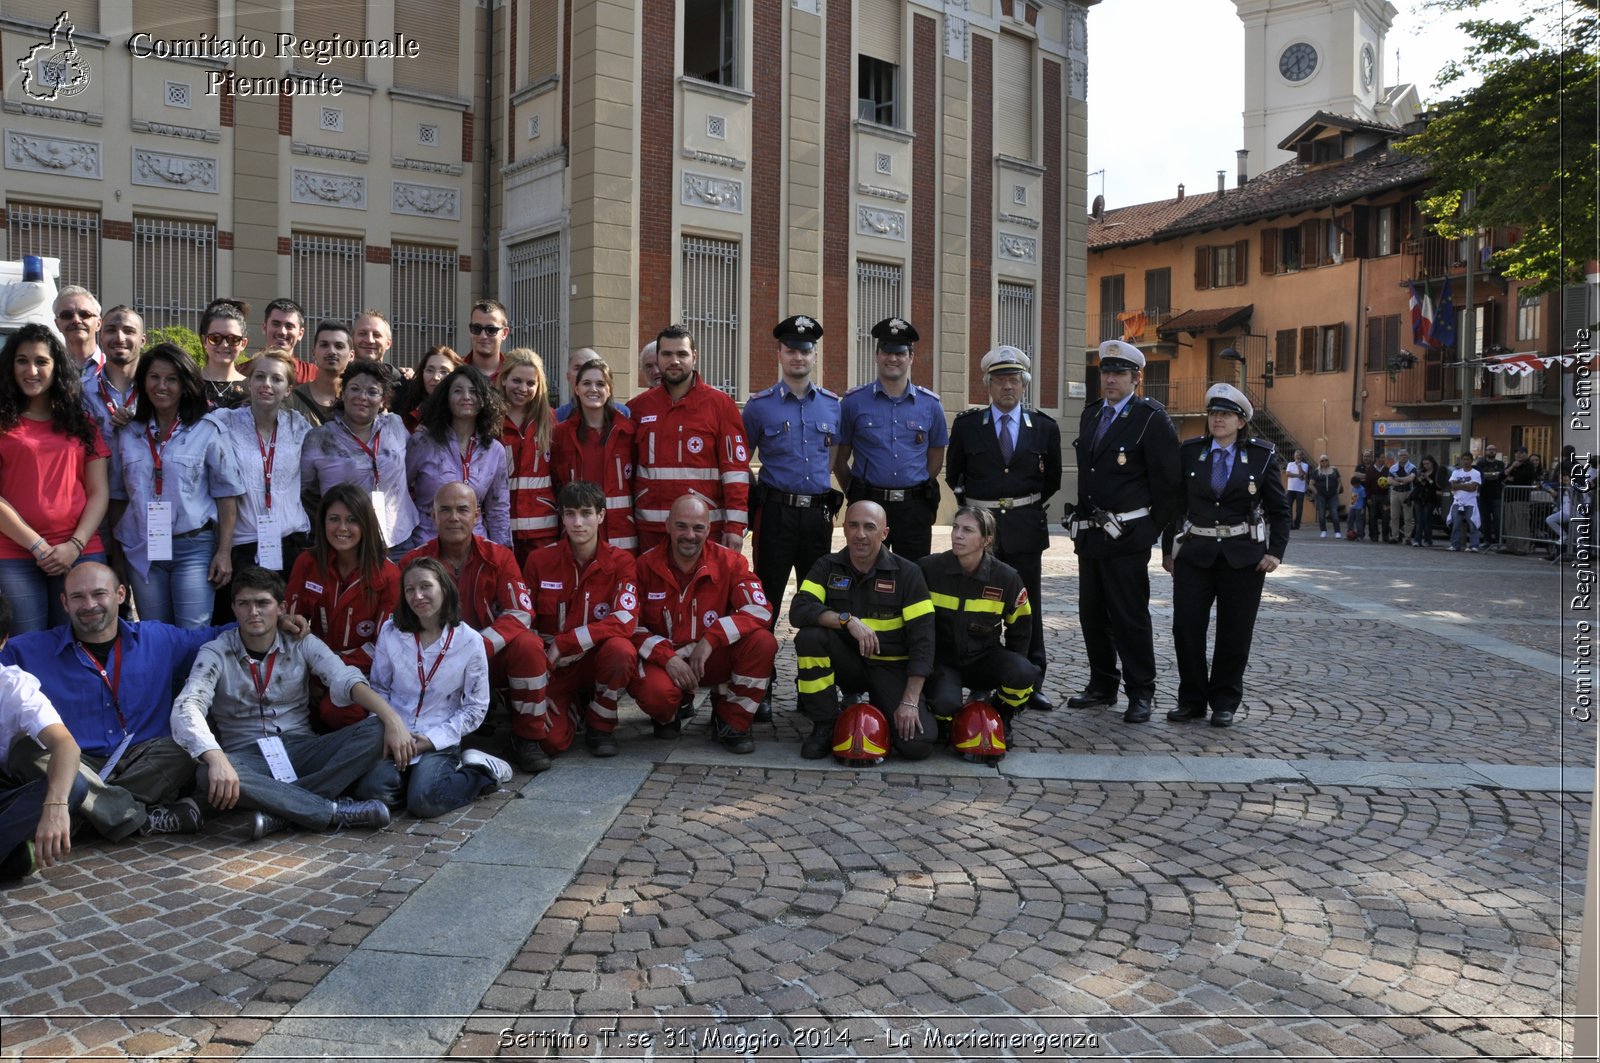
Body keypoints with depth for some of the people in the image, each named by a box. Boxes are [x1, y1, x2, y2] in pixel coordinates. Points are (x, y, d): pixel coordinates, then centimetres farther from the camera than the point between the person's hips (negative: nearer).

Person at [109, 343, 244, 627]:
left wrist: (224, 552, -8)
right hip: (142, 551, 3)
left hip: (193, 548, -3)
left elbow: (226, 495, -3)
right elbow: (118, 497, 14)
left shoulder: (207, 432, -1)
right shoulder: (127, 435, 9)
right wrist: (115, 553, 9)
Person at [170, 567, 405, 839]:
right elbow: (187, 707, -20)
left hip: (301, 749, 2)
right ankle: (337, 811, -32)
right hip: (247, 757, -1)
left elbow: (346, 680, -14)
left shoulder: (302, 643, 2)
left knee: (376, 730, -22)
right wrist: (216, 759, -41)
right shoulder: (215, 653, -3)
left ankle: (282, 810, -32)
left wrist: (392, 718, -33)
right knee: (208, 774, -37)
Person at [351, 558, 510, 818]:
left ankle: (481, 772, 0)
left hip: (440, 741, -2)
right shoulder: (390, 632, 2)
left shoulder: (469, 641, -5)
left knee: (424, 801, -28)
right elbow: (378, 688, 10)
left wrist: (432, 739, -10)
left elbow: (475, 707, 0)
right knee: (371, 790, -27)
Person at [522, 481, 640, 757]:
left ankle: (600, 725, -8)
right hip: (553, 666, 1)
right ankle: (569, 705, 18)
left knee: (621, 650, -36)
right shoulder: (539, 560, -2)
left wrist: (562, 644, -24)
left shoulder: (620, 561, -7)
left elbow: (625, 621, -20)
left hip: (598, 661, -1)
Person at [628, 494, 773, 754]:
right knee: (655, 692, -36)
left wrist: (711, 639, -27)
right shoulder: (646, 565, -5)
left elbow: (760, 609, -17)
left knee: (763, 642, -27)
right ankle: (667, 716, 7)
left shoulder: (729, 562, -6)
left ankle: (731, 721, -5)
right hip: (663, 657, -1)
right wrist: (667, 657, -22)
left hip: (714, 658, 1)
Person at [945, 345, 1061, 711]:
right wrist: (972, 506, 11)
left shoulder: (1044, 427, 4)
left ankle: (1030, 684, 14)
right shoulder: (967, 424, 1)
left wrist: (1028, 506, 12)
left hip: (1025, 527, 1)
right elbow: (953, 474, 13)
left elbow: (1052, 479, 15)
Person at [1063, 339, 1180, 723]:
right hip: (1090, 534, 7)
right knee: (1092, 615, 13)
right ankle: (1102, 686, 25)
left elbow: (1167, 482, -8)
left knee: (1130, 617, -3)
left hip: (1127, 536, -7)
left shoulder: (1152, 418, -8)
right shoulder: (1090, 414, 13)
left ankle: (1141, 693, 8)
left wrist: (1152, 530, -7)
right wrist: (1082, 522, 14)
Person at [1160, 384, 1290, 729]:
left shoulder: (1262, 455, 1)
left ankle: (1224, 703, 17)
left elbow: (1279, 510, 4)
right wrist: (1167, 548, 6)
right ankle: (1191, 700, 11)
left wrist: (1276, 552, -6)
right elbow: (1175, 504, 7)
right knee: (1186, 627, -3)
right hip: (1194, 553, 1)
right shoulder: (1190, 452, 3)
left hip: (1243, 555, -1)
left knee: (1234, 632, 4)